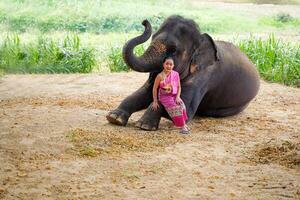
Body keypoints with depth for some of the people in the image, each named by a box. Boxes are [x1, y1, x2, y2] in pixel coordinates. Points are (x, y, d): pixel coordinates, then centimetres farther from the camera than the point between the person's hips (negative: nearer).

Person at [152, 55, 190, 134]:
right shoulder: (160, 76, -11)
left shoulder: (176, 74, 0)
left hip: (174, 95, 4)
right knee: (175, 107, -27)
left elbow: (179, 87, 7)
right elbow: (155, 88, -5)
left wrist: (178, 97, -9)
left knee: (181, 105, -25)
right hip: (164, 97, -4)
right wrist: (155, 101, -6)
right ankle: (182, 126, -22)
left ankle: (183, 124, -19)